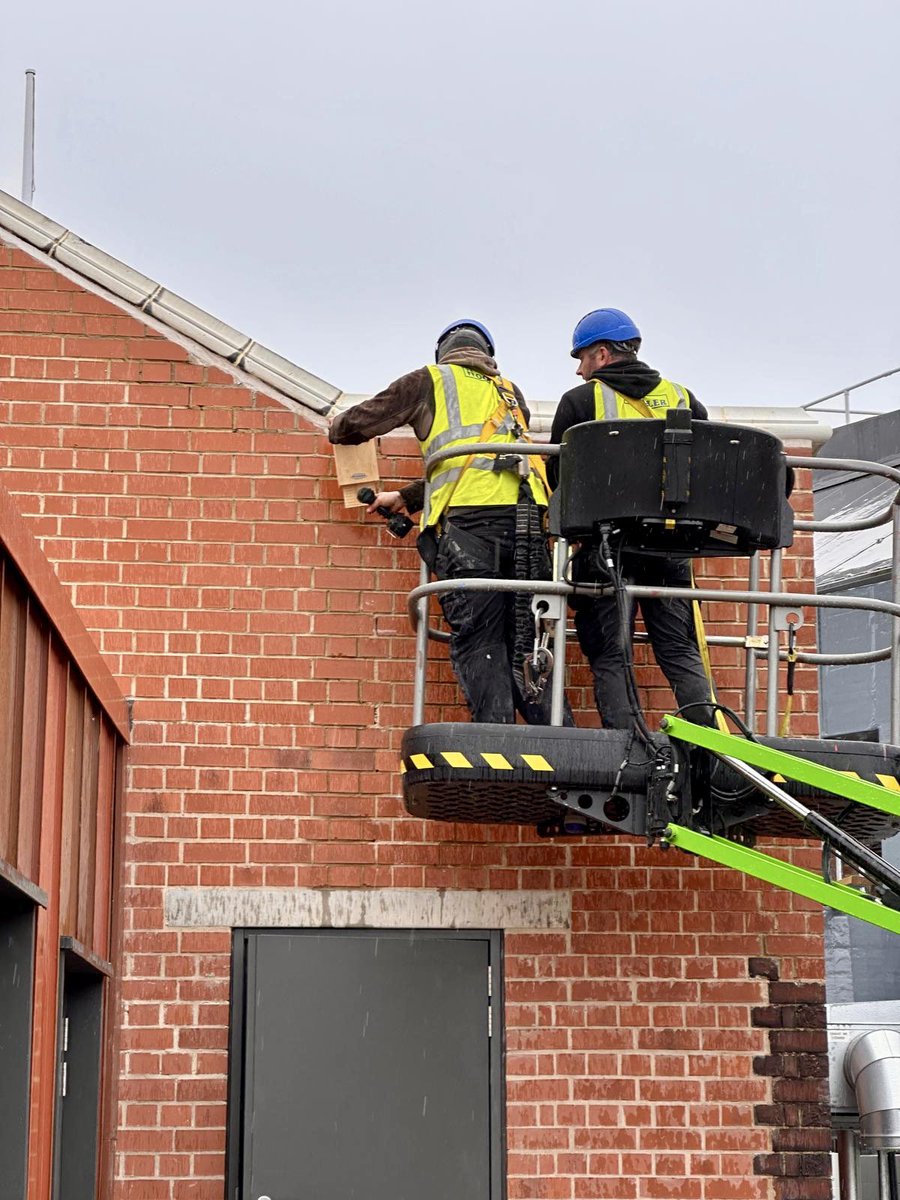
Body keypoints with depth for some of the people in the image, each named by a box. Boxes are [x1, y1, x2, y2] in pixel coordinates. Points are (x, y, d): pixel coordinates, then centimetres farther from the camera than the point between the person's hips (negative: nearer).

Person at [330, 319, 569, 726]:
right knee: (526, 645, 5)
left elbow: (357, 423, 24)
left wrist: (338, 428, 49)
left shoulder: (430, 381, 19)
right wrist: (405, 498, 44)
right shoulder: (509, 392, 33)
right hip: (527, 512, 4)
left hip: (468, 519, -4)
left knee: (478, 641, -5)